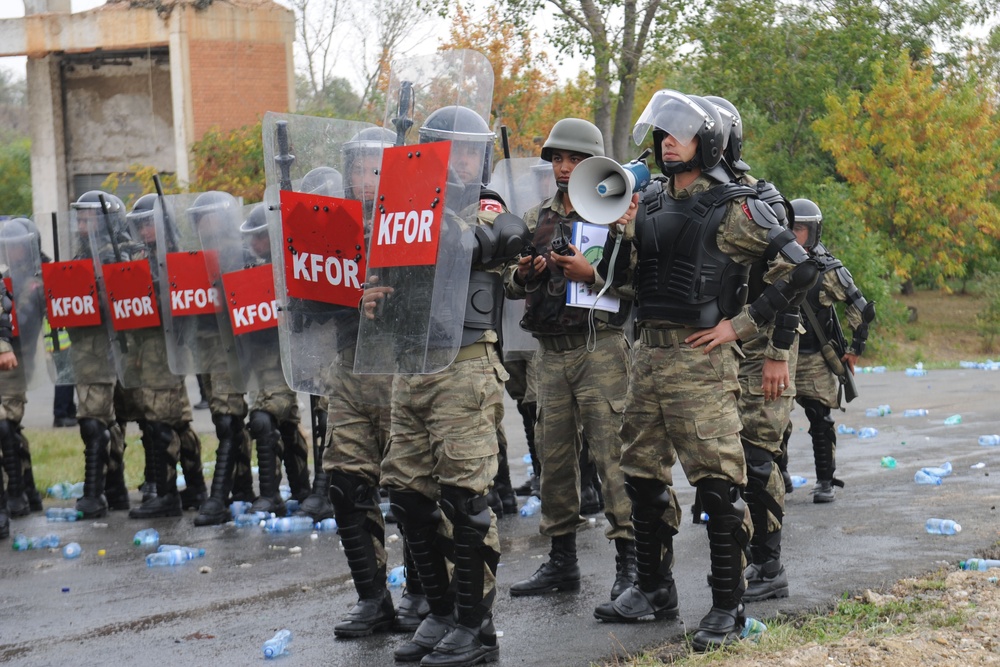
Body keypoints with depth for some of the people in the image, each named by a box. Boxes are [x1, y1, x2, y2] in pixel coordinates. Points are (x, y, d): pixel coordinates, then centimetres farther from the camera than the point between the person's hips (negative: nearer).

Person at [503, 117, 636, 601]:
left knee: (611, 452, -8)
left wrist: (592, 273, -18)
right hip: (550, 351, 6)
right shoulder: (536, 219, 15)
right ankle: (561, 561, 17)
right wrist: (523, 274, -5)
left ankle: (630, 562, -4)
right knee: (554, 455, 8)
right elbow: (510, 284, 17)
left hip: (600, 347, -6)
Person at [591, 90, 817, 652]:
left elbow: (799, 269, -10)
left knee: (718, 483, -7)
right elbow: (619, 278, 18)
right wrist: (619, 228, 1)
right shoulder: (650, 203, 14)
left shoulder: (733, 207, -7)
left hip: (701, 356, -7)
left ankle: (728, 607, 0)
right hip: (648, 351, 8)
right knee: (644, 476, 13)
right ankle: (655, 590, 26)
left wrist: (740, 325, -11)